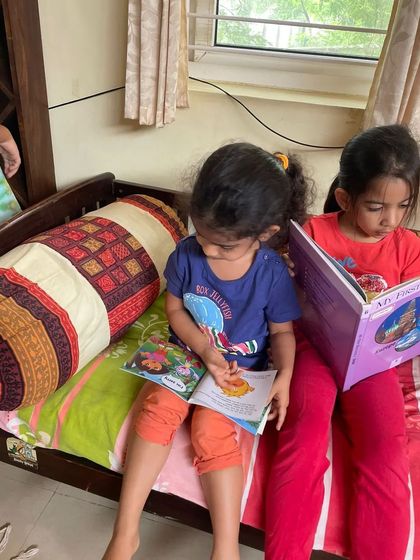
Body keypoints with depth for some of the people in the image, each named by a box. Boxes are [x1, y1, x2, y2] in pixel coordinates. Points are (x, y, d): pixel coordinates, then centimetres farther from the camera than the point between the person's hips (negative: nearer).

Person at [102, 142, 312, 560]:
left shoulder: (272, 273, -17)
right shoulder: (187, 253, -12)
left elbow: (282, 330, -5)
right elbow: (174, 309, -2)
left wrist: (284, 376, -23)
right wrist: (204, 349, -17)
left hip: (238, 369, -2)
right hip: (187, 354, 3)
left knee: (211, 431, -23)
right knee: (159, 408, -22)